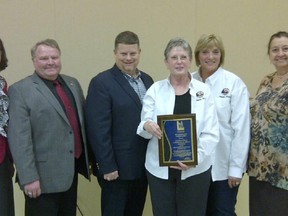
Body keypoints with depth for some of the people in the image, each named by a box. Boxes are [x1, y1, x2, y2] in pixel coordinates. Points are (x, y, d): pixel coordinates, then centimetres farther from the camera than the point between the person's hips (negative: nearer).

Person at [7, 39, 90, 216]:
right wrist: (29, 177, -18)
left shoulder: (73, 83, 10)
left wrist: (88, 158, 11)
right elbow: (19, 139, -15)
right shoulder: (21, 90, -10)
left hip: (72, 169, 6)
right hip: (44, 176, -6)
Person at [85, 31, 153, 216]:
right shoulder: (101, 83, -11)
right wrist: (107, 166, -17)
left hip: (143, 166, 6)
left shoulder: (147, 80, 10)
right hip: (117, 167, -6)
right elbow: (98, 129, -15)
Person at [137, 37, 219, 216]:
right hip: (160, 168, 1)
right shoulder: (155, 89, 3)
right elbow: (144, 125, 0)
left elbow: (212, 133, -3)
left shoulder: (204, 90, 1)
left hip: (196, 169, 0)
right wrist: (147, 125, -23)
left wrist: (195, 157, -18)